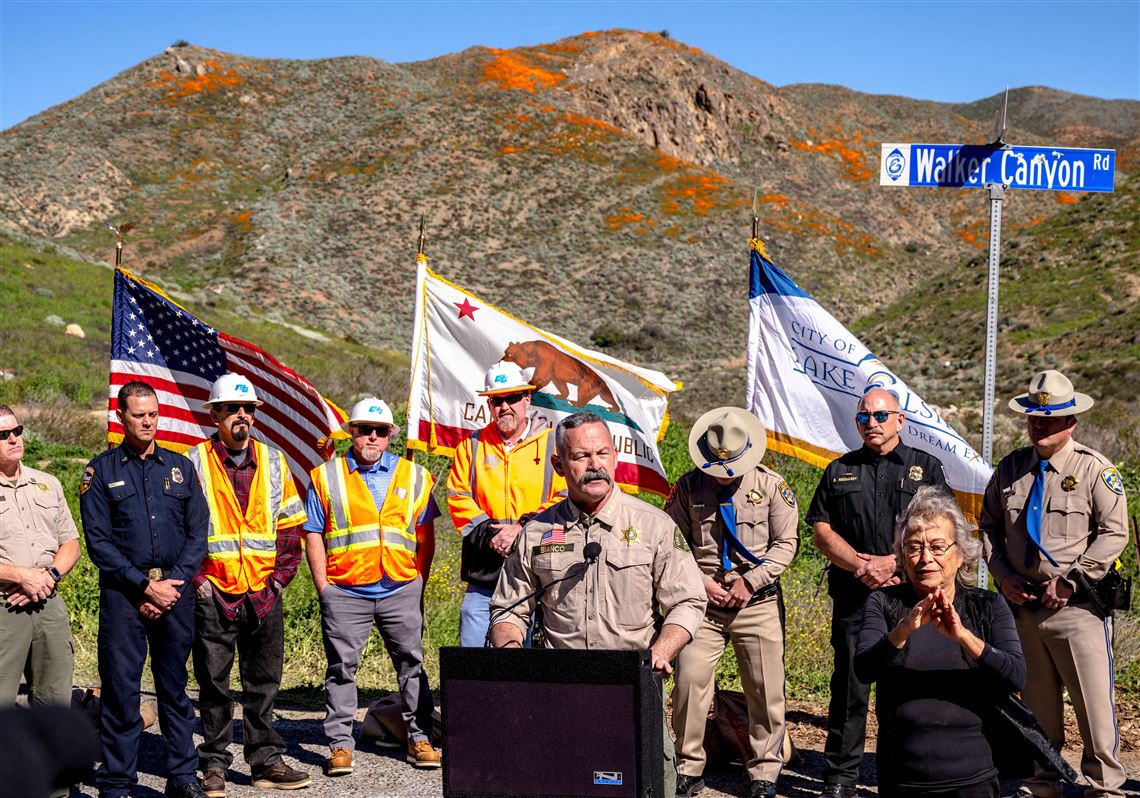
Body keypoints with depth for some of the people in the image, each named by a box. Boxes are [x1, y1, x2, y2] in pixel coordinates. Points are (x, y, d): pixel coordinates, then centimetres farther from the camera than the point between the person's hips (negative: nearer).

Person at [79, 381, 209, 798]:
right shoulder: (101, 471, 3)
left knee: (175, 686, 8)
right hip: (122, 592, -2)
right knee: (120, 688, -2)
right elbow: (98, 542, -3)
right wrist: (145, 585, -10)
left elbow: (198, 533, 7)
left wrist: (173, 582, -6)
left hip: (175, 590, 2)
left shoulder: (180, 467, 11)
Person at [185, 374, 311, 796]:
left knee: (263, 682, 9)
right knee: (214, 684, 4)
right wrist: (195, 578, -7)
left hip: (264, 592, 3)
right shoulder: (195, 464, -1)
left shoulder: (274, 461, 9)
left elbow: (290, 523, 13)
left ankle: (266, 761, 17)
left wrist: (282, 575, 4)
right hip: (213, 594, -3)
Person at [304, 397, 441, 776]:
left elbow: (425, 535, 13)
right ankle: (340, 744, 9)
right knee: (341, 668, 2)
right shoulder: (326, 477, 5)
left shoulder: (414, 476, 9)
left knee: (411, 665, 5)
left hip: (401, 591, 1)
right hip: (345, 592, -1)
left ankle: (419, 739, 14)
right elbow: (314, 534, 3)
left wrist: (419, 581, 6)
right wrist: (323, 587, -3)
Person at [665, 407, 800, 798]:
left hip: (758, 604, 0)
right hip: (702, 602, 1)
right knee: (688, 679, -8)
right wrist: (701, 581, -5)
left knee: (765, 690, 1)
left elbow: (786, 544, 2)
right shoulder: (688, 486, 3)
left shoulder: (771, 485, 1)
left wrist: (749, 581, -7)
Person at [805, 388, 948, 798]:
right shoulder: (840, 471, 15)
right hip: (852, 595, 1)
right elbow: (821, 529, 7)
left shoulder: (926, 468, 9)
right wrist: (860, 565, -8)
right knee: (849, 685, 2)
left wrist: (893, 563, -12)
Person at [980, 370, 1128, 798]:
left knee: (1094, 701, -5)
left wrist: (1069, 581, -14)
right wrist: (1003, 575, 2)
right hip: (1023, 603, 5)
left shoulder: (1094, 468, -5)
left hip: (1078, 607, -4)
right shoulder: (1011, 468, 9)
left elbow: (1114, 533, -8)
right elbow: (989, 525, 17)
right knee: (1037, 702, 13)